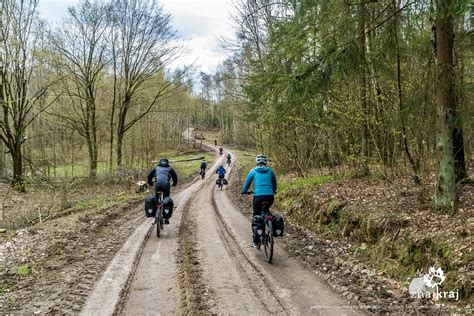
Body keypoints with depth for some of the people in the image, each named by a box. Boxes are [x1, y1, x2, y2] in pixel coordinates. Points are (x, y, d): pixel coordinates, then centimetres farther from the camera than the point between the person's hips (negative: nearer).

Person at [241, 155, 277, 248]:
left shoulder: (253, 171, 7)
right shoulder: (270, 171, 14)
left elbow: (247, 183, 14)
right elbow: (274, 183, 25)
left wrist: (244, 191, 32)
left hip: (258, 196, -2)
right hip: (270, 197, 2)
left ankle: (255, 241, 7)